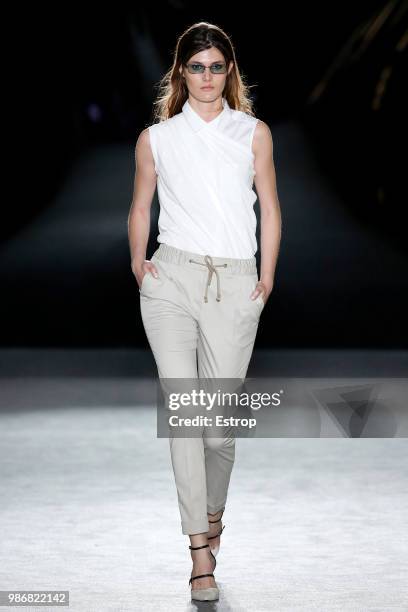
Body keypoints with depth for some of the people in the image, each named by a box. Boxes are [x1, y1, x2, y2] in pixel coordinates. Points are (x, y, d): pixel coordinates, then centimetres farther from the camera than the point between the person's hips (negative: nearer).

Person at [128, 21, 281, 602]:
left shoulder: (254, 133, 9)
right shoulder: (156, 138, 9)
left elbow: (270, 208, 13)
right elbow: (140, 209, 18)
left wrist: (267, 276, 7)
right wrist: (138, 261, 4)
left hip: (235, 286, 0)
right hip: (172, 278, 0)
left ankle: (213, 512, 31)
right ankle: (201, 553, -7)